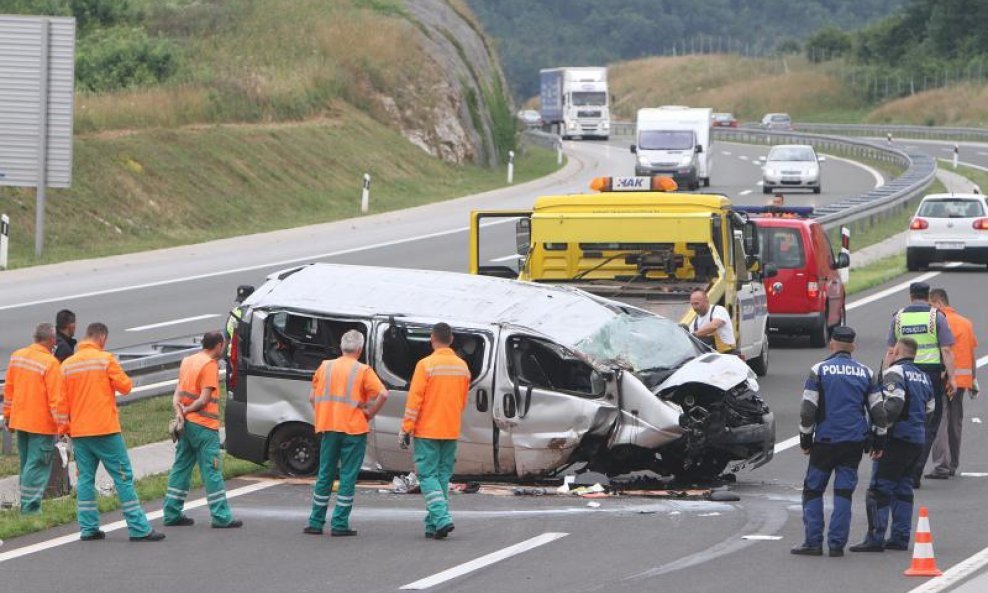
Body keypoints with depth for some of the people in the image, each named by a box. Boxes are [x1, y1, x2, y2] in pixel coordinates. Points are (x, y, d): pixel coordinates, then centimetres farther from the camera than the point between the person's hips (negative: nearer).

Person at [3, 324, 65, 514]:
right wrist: (63, 425, -13)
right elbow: (56, 398, -18)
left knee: (26, 464, 16)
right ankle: (30, 507, -5)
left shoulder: (17, 356, 4)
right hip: (42, 424, -7)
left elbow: (8, 388, 11)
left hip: (20, 420, 7)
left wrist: (8, 415, 20)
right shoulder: (50, 363, -17)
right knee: (37, 466, -3)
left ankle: (27, 504, 19)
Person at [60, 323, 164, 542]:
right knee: (123, 477, -2)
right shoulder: (106, 360, -9)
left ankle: (88, 528, 7)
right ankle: (138, 529, -4)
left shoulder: (67, 364, 6)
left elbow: (62, 400, 10)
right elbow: (125, 386, -7)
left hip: (78, 431, 5)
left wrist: (65, 425, 20)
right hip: (105, 429, -5)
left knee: (85, 478, 10)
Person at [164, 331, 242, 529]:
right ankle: (221, 517, -3)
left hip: (187, 424, 8)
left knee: (180, 468, 11)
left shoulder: (187, 361, 13)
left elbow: (178, 392, 6)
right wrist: (185, 411, -6)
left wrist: (179, 411, -9)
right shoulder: (210, 365, -12)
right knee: (212, 470, -4)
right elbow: (204, 399, -16)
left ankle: (172, 514, 13)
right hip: (204, 426, -8)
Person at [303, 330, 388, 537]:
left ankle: (316, 523, 13)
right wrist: (370, 414, -4)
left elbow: (313, 396, 9)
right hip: (354, 428, -4)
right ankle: (340, 524, -1)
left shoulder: (325, 367, 6)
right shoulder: (363, 371, -5)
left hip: (328, 427, 4)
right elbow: (383, 394, -16)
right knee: (348, 477, 2)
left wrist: (321, 416, 14)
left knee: (325, 475, 12)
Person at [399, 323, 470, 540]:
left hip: (427, 431, -5)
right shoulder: (462, 367, 6)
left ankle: (442, 518, -18)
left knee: (428, 475, -2)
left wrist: (406, 429, -9)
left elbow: (415, 399, -14)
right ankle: (433, 525, 12)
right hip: (451, 432, 5)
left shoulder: (426, 364, -12)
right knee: (443, 476, 11)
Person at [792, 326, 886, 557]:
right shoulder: (865, 372, 7)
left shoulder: (819, 370, -3)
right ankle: (837, 544, 2)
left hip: (825, 441, -3)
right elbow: (878, 410, 8)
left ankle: (813, 542, 0)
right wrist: (879, 440, 16)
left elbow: (808, 409, -5)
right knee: (844, 492, 6)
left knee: (813, 489, 6)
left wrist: (805, 439, 4)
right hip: (855, 443, 3)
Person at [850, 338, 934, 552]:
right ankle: (900, 538, 13)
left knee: (879, 489, -7)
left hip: (897, 439, -8)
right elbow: (929, 408, 20)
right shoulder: (924, 377, 18)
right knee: (903, 489, 14)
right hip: (917, 441, 8)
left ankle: (875, 538, -10)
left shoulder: (895, 373, -10)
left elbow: (893, 405, -21)